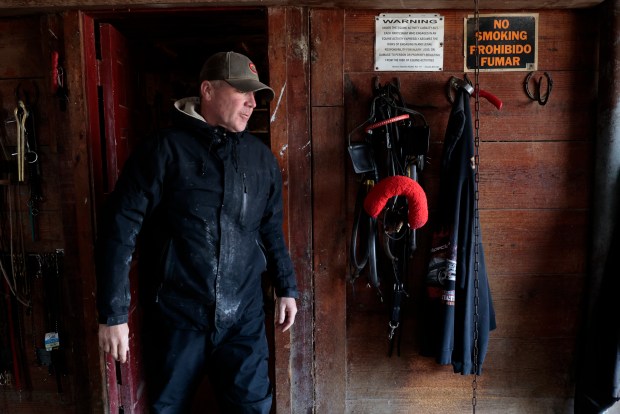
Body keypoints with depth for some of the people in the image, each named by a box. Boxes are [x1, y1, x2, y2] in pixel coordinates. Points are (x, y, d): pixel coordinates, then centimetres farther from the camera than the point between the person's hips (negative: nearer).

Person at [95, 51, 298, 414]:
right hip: (176, 317, -2)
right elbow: (120, 230, -11)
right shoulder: (165, 150, -10)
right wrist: (113, 312, -12)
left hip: (244, 317, 3)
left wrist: (286, 288, 14)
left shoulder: (261, 157, 5)